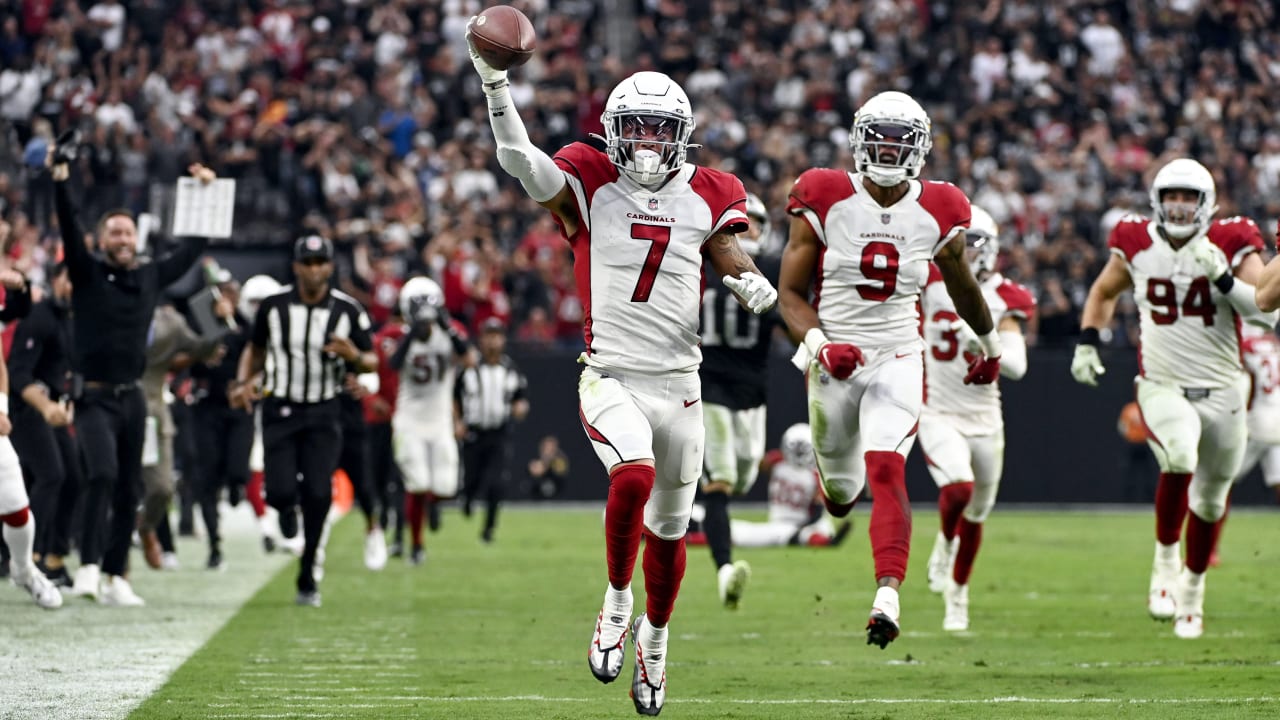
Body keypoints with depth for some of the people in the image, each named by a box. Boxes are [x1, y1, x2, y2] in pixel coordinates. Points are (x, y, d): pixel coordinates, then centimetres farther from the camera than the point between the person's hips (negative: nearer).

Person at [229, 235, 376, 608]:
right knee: (280, 491, -12)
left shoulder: (348, 311, -4)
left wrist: (354, 356, -19)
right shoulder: (274, 307, -3)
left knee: (318, 495, -8)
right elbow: (255, 349, 14)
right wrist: (243, 383, -1)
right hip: (280, 409, 0)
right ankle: (287, 508, 29)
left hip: (322, 413, 0)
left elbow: (371, 362, 4)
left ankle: (308, 579, 5)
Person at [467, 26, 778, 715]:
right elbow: (520, 161, -18)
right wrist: (494, 82, -31)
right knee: (634, 477, -31)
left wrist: (751, 284, -25)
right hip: (610, 377, -3)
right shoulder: (589, 185, -3)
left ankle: (654, 638, 38)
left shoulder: (704, 195, 5)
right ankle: (616, 604, -8)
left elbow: (736, 264, 1)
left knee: (669, 529, 13)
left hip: (678, 384, 3)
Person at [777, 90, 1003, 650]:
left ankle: (887, 599, -31)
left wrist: (990, 344, 32)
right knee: (840, 489, 16)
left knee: (886, 473, -21)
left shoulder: (936, 212, -3)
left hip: (898, 360, -1)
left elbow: (960, 284, 18)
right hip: (835, 358, 1)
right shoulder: (825, 201, -8)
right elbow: (790, 292, -6)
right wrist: (820, 345, -23)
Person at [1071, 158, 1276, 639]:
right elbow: (1104, 292, 19)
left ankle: (1192, 587, 37)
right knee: (1180, 458, -32)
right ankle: (1166, 559, -12)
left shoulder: (1233, 246, -7)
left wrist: (1224, 277, -27)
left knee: (1210, 500, 13)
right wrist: (1087, 342, 7)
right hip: (1163, 387, -1)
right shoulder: (1137, 246, -2)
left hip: (1222, 391, 1)